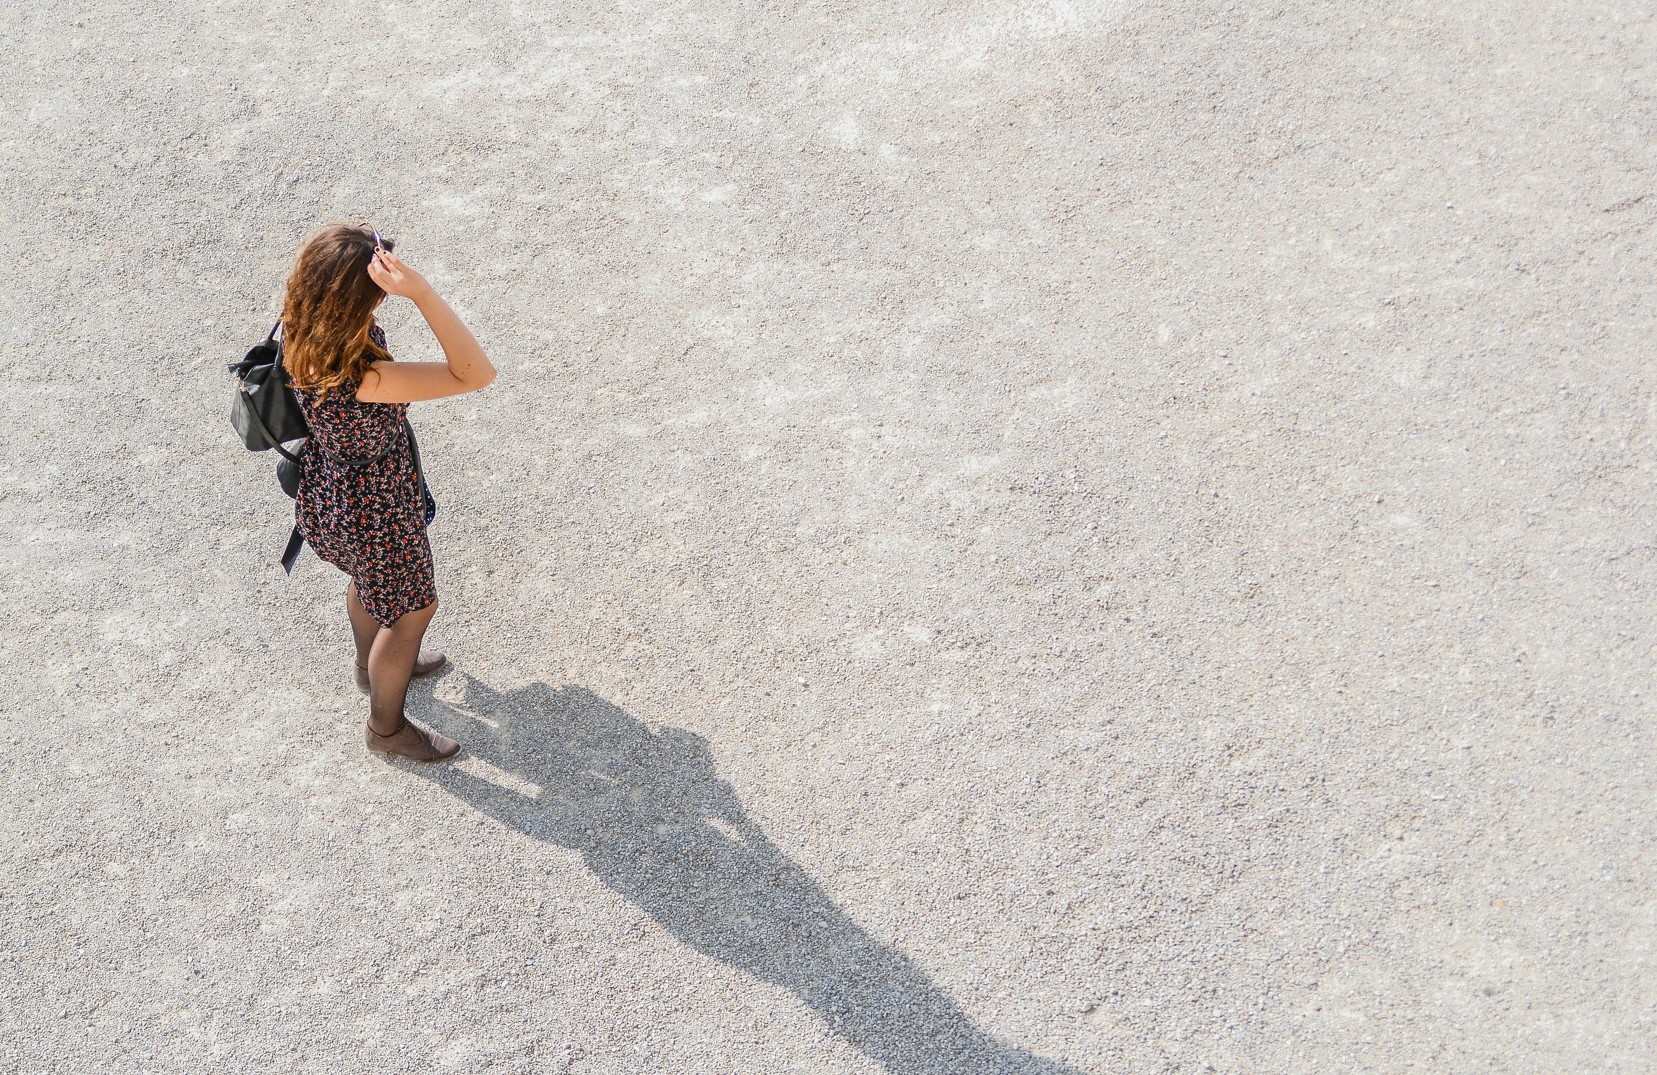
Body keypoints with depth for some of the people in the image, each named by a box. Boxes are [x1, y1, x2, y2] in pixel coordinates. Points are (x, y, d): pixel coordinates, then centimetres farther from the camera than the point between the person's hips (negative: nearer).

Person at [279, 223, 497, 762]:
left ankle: (372, 664, 68)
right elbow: (476, 374, -47)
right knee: (414, 607, 21)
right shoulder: (361, 377, -45)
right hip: (372, 514, -8)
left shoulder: (302, 330, -21)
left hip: (331, 490, 8)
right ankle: (386, 727, 45)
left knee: (369, 581, 37)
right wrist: (422, 293, -54)